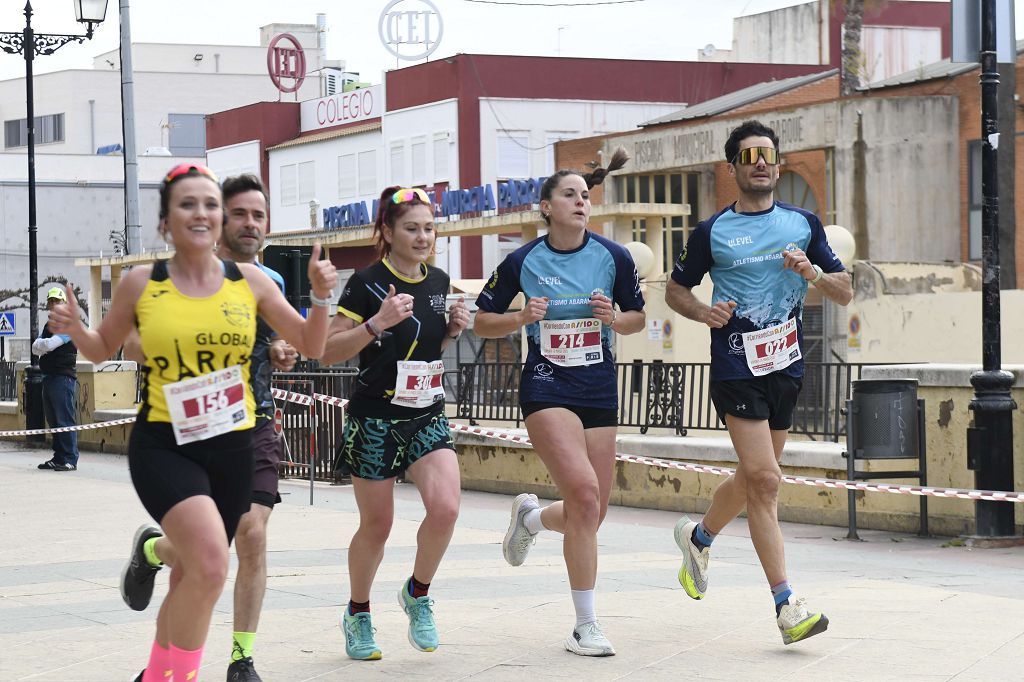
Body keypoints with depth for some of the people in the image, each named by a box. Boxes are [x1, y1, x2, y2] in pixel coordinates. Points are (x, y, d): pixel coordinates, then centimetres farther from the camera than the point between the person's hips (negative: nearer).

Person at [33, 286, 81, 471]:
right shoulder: (48, 325, 21)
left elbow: (49, 344, -17)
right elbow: (35, 347, 11)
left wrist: (40, 344, 4)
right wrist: (43, 345, -9)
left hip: (64, 377, -9)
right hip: (48, 377, 9)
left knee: (65, 420, -10)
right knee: (53, 421, 11)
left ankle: (70, 459, -10)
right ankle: (59, 458, 16)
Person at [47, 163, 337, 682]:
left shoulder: (250, 282, 3)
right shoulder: (141, 284, -1)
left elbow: (311, 346, 10)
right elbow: (103, 348, 14)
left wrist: (321, 295, -8)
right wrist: (74, 330, -7)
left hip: (232, 449, 3)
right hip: (164, 447, -3)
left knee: (192, 579, 13)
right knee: (209, 563, -26)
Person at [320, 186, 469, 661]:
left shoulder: (438, 282, 7)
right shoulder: (367, 283, -11)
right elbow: (329, 351, -13)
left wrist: (452, 329, 1)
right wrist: (377, 322, -25)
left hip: (427, 417, 4)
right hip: (375, 421, -4)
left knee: (445, 507, -16)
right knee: (377, 524, 4)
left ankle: (417, 594, 9)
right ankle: (357, 614, 27)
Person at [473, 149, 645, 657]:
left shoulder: (614, 257, 1)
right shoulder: (522, 262, -3)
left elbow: (638, 318, 12)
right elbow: (482, 323, 6)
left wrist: (613, 318, -10)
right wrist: (521, 318, -13)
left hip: (600, 391, 4)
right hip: (546, 388, -4)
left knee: (590, 514, 5)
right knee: (584, 494, -22)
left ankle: (530, 517, 42)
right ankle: (585, 626, -12)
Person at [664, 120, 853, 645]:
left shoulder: (804, 224, 8)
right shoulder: (712, 232, 1)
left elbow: (844, 293, 8)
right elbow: (676, 289, 12)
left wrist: (811, 274, -12)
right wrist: (703, 312, -9)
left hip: (786, 366, 5)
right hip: (736, 367, -4)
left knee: (753, 478, 16)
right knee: (764, 479, -13)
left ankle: (698, 537, 46)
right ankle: (787, 607, -13)